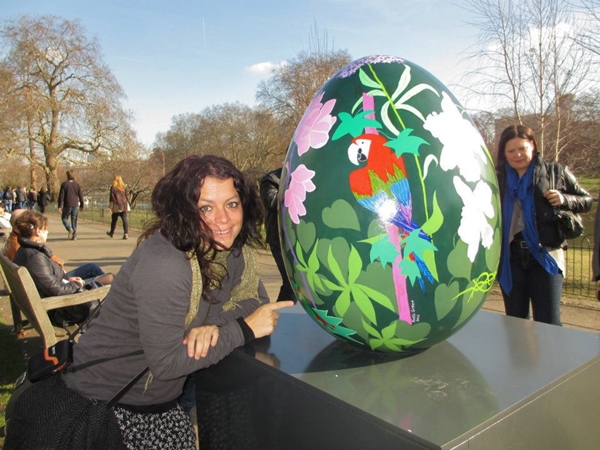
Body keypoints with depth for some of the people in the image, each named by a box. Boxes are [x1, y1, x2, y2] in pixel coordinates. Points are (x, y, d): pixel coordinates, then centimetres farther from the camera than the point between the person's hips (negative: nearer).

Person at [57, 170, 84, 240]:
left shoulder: (64, 184, -5)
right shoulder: (77, 184, 3)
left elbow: (61, 195, -8)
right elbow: (81, 195, 4)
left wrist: (60, 206, -5)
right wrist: (82, 205, 13)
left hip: (67, 205, -3)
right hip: (75, 205, 3)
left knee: (64, 218, 13)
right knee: (74, 220, 9)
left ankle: (69, 229, -14)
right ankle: (74, 236, 7)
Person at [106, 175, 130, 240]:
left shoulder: (113, 187, -5)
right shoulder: (124, 187, 4)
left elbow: (111, 198, -6)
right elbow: (127, 196, 7)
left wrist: (110, 207, -3)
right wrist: (127, 206, 13)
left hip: (116, 206, -2)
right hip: (124, 206, 2)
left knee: (114, 220, 14)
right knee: (125, 219, -2)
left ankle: (111, 233, 32)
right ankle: (126, 233, -15)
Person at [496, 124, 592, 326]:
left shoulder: (556, 172, 4)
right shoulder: (499, 179, 8)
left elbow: (586, 200, 10)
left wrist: (565, 199, -8)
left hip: (545, 256, -2)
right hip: (510, 258, 2)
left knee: (548, 323, -1)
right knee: (515, 322, 12)